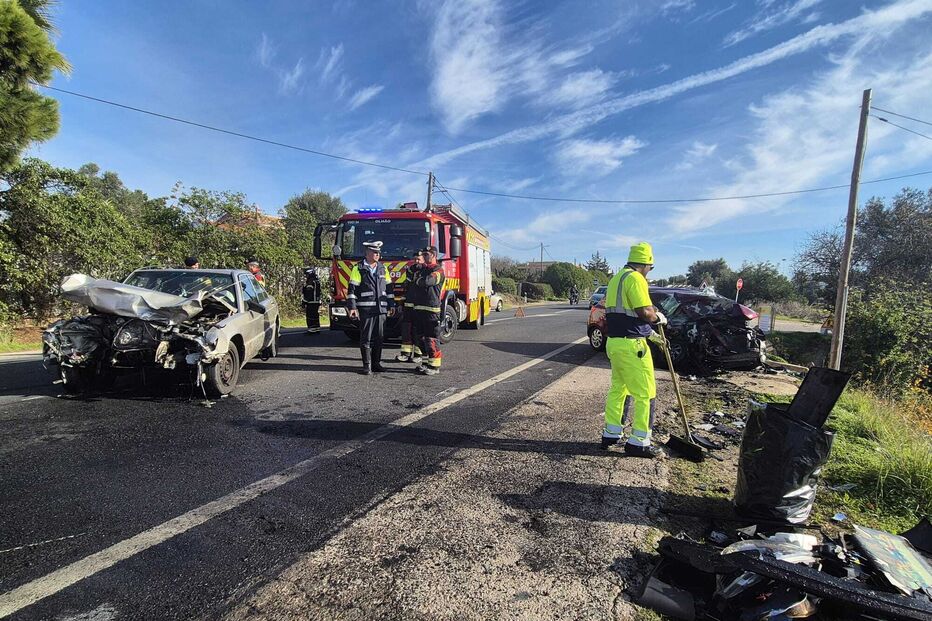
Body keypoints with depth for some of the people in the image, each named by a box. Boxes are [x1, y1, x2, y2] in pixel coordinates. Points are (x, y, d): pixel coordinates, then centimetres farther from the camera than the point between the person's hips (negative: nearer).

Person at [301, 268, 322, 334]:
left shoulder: (310, 283, -15)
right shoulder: (317, 282, 16)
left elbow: (307, 294, -19)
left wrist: (304, 301, -15)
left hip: (311, 302, -10)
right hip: (317, 302, 10)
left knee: (310, 317, -6)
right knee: (315, 316, 14)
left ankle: (312, 329, -6)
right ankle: (317, 329, 19)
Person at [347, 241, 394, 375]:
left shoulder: (383, 268, 15)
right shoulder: (358, 268, 0)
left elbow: (388, 287, 19)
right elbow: (352, 289, -4)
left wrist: (391, 304, 15)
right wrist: (352, 307, -11)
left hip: (381, 309, 5)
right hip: (366, 309, -4)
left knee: (379, 338, 7)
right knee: (366, 338, -1)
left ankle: (376, 363, 18)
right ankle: (367, 365, 7)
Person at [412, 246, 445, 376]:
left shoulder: (438, 270, -4)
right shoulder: (421, 269, 22)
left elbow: (427, 281, -18)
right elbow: (416, 284, 15)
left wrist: (418, 280, 0)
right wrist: (422, 282, 0)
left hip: (432, 309, -8)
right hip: (419, 308, 8)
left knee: (432, 338, -8)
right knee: (422, 338, 12)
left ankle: (435, 366, -4)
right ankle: (426, 363, 21)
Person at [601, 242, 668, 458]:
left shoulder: (616, 278, 17)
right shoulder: (635, 278, -13)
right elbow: (645, 312, -20)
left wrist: (651, 335, 21)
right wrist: (659, 317, 2)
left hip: (615, 342, 10)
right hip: (631, 345, -10)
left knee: (617, 389, 18)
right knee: (645, 394, 0)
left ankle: (611, 434, 26)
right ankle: (638, 443, 7)